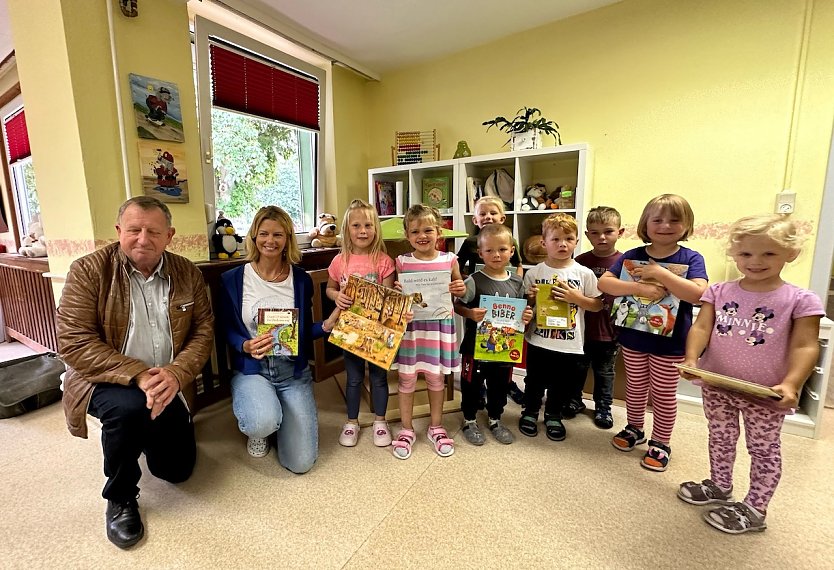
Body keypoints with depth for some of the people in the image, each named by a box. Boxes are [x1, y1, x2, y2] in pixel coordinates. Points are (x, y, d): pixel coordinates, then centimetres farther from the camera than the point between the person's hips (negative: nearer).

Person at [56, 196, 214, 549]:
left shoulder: (188, 274, -5)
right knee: (128, 406, -38)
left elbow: (203, 332, -7)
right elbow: (74, 343, -18)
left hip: (167, 385, 3)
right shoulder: (88, 271, -13)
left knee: (178, 469, 5)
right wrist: (139, 375, -31)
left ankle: (144, 435, 40)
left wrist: (175, 374, -25)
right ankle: (120, 498, -6)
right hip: (107, 381, -2)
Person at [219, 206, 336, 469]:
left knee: (301, 463, -7)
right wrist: (247, 346, -20)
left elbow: (305, 331, 5)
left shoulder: (301, 280, 1)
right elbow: (227, 331, 2)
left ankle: (276, 417, 26)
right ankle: (257, 428, 8)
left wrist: (327, 325, -16)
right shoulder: (232, 279, -3)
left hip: (294, 371, 1)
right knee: (264, 422, -34)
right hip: (251, 369, -1)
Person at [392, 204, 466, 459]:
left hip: (439, 325, 1)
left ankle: (436, 427, 34)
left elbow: (459, 291, 11)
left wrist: (461, 289, -10)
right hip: (409, 325, 0)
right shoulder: (402, 262, -2)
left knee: (435, 377, 13)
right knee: (406, 378, 9)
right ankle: (406, 429, 30)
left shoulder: (449, 259, -1)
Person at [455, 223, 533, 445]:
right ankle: (469, 421, 34)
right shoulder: (474, 281, -13)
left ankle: (495, 420, 42)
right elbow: (457, 305, -9)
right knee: (472, 384, 11)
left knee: (499, 385, 20)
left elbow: (520, 311, 11)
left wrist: (526, 316, -9)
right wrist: (470, 313, -27)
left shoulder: (516, 282, 1)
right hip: (476, 345, -4)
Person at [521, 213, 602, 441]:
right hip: (539, 341, 0)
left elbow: (597, 305, 1)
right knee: (535, 381, 16)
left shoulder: (584, 273, -5)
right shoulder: (533, 273, -5)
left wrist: (576, 298, -16)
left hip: (571, 344, 1)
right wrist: (532, 298, -18)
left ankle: (553, 415, 41)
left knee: (563, 384, 17)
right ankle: (530, 411, 40)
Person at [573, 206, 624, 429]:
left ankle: (603, 407, 36)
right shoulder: (581, 261, -6)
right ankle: (574, 400, 37)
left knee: (604, 371, 17)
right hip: (581, 328, 1)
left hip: (608, 330, -1)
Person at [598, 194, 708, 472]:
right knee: (636, 388, 18)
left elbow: (698, 293, -24)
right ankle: (634, 429, 40)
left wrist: (659, 273, -26)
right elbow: (603, 283, -13)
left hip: (671, 341, -2)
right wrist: (639, 287, -26)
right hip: (633, 337, 2)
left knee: (664, 394, 13)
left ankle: (660, 443, 31)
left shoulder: (691, 259, -8)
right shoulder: (632, 256, -4)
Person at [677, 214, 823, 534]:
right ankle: (719, 487, 42)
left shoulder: (800, 300, -8)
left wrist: (790, 384, -27)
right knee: (720, 439, 20)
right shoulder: (719, 292, -2)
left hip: (765, 394, -2)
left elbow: (805, 347, -13)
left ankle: (754, 510, 33)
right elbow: (701, 327, -7)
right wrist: (692, 358, -24)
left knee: (763, 448, 15)